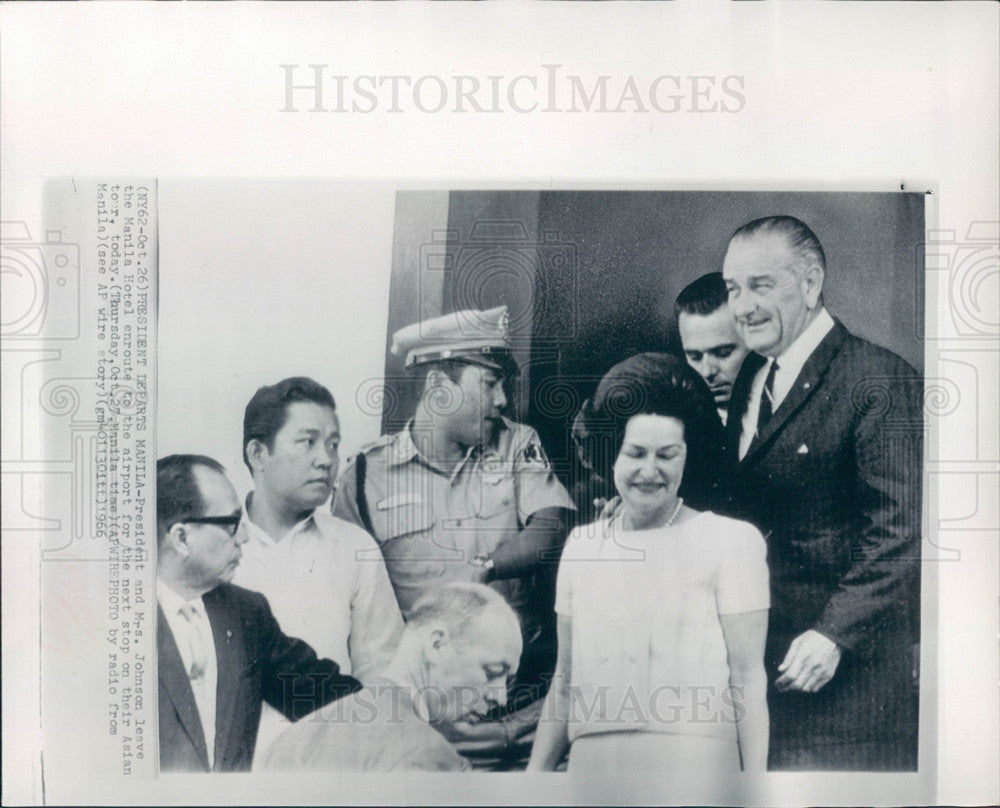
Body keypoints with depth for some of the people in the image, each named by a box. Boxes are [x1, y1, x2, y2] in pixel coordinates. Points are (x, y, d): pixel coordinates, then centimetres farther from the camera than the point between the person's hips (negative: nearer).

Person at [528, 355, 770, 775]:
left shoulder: (732, 541, -1)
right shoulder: (580, 544, 11)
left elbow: (748, 678, -3)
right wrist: (537, 769, 12)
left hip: (692, 760, -3)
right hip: (592, 759, 4)